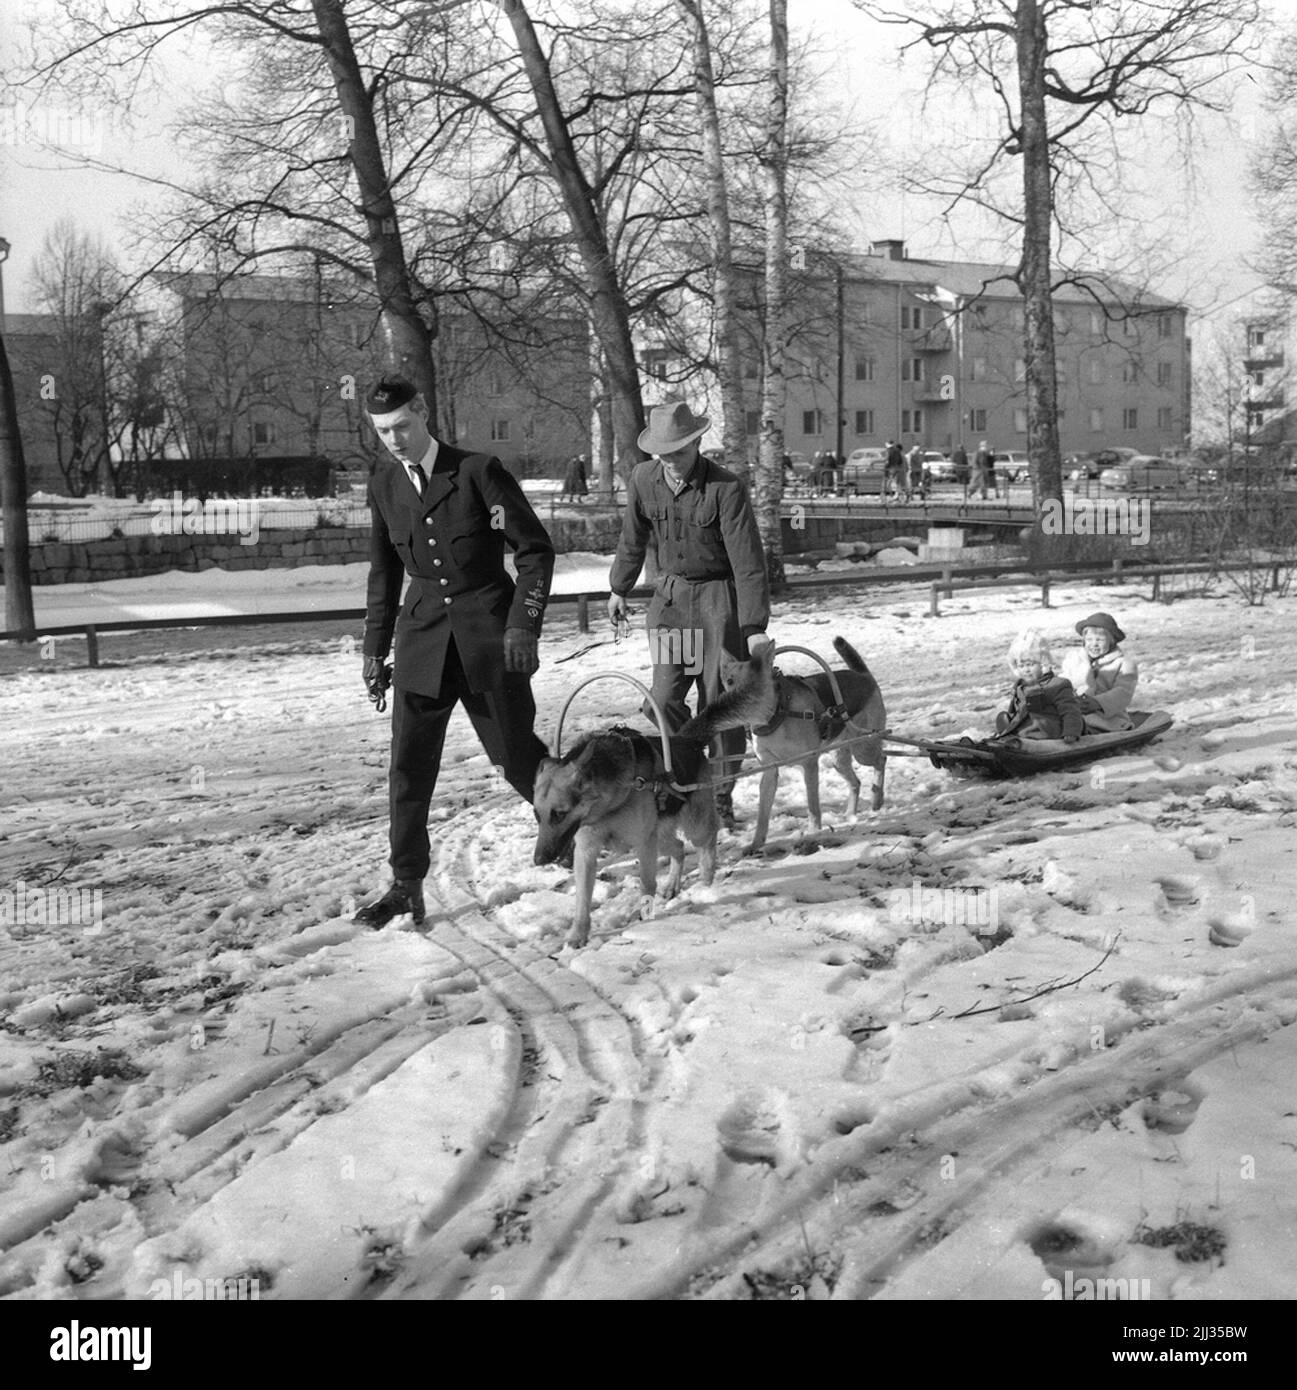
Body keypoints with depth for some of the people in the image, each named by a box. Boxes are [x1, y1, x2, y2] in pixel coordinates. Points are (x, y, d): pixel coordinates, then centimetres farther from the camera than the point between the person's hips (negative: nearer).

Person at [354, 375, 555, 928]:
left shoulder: (478, 471, -9)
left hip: (489, 633, -4)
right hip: (422, 634, 4)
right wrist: (374, 649, 13)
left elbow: (536, 549, -7)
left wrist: (524, 624, -15)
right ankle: (406, 888, 8)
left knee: (516, 753, 5)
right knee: (409, 766, -1)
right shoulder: (384, 483, 6)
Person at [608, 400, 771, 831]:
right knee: (665, 698, -6)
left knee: (720, 702, -2)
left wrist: (755, 628, -22)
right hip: (670, 596, 4)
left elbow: (748, 561, -18)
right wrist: (619, 589, 24)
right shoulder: (643, 480, -3)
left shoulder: (725, 488, -18)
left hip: (719, 598, -4)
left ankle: (721, 797, 12)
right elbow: (633, 540, 14)